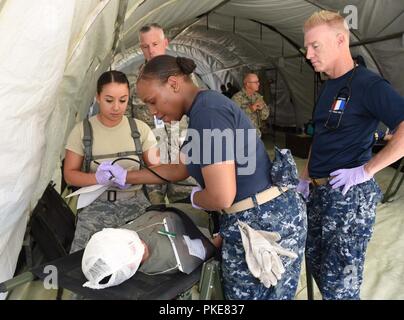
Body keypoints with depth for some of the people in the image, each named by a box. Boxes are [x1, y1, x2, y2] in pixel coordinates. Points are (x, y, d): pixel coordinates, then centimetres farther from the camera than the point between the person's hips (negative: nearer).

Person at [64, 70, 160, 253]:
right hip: (97, 204, -1)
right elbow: (69, 174, 2)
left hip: (134, 202, 1)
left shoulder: (140, 129, 1)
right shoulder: (82, 130, -1)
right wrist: (97, 178, -19)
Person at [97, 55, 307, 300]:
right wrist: (126, 177, 24)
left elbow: (221, 197, -25)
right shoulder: (205, 108, 13)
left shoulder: (207, 111, -20)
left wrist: (194, 198, -2)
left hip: (261, 222, -10)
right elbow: (180, 170, 22)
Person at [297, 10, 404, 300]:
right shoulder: (329, 87, 13)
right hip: (318, 192, 9)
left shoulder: (368, 84, -14)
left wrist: (367, 170, -24)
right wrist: (306, 177, 16)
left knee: (339, 281, 1)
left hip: (350, 195, -9)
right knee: (316, 263, 19)